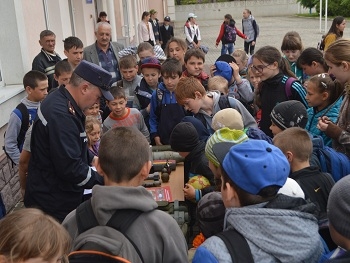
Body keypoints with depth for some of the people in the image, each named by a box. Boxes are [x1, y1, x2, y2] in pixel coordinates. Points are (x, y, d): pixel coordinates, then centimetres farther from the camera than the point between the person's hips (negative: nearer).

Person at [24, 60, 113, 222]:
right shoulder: (60, 114, -29)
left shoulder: (60, 100, 5)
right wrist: (105, 180, -17)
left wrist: (91, 159, 11)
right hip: (54, 205, -10)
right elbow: (71, 169, -29)